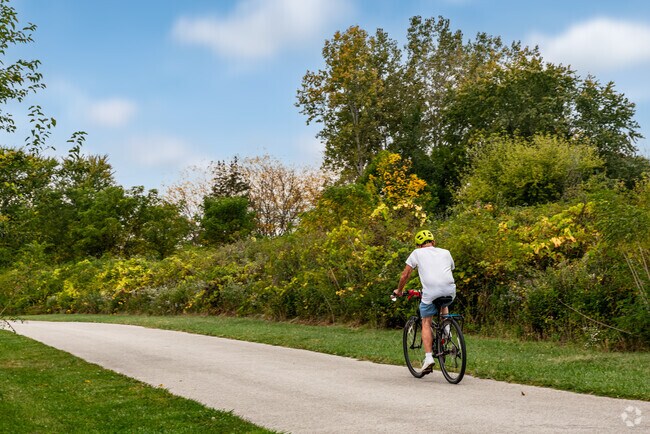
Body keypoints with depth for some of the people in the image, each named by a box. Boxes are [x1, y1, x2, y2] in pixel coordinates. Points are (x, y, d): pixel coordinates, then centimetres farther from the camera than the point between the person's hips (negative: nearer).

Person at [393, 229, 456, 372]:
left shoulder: (417, 253, 16)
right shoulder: (445, 252, 24)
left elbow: (405, 275, 15)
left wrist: (399, 290, 31)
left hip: (430, 292, -3)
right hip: (450, 291, 3)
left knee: (426, 323, 11)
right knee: (443, 306, 37)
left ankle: (428, 357, -1)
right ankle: (446, 330, 18)